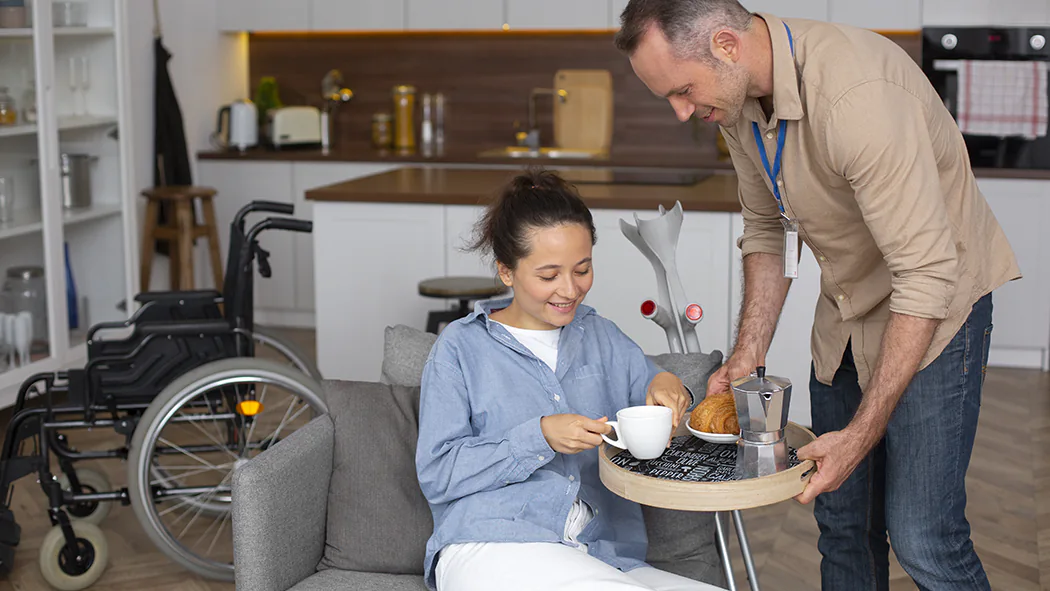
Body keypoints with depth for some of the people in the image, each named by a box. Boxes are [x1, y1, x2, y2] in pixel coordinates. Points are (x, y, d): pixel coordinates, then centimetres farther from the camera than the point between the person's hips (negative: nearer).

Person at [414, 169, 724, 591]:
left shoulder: (602, 337, 21)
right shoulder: (461, 347, 7)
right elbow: (436, 474, 0)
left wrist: (667, 388, -1)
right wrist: (540, 437, -10)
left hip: (605, 556, 6)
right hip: (489, 549, -5)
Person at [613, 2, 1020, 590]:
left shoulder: (860, 98, -35)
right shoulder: (737, 97, -8)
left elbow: (925, 276, -32)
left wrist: (862, 433, -30)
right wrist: (749, 352, -3)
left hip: (934, 306, -7)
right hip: (846, 310, 7)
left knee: (923, 538, -12)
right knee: (842, 522, 14)